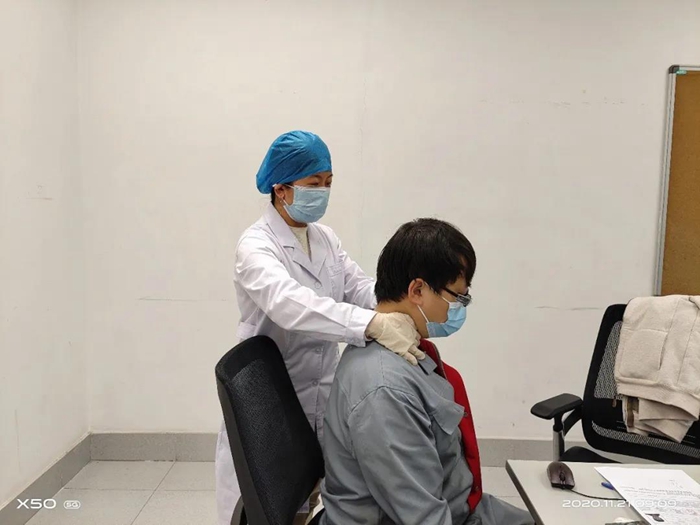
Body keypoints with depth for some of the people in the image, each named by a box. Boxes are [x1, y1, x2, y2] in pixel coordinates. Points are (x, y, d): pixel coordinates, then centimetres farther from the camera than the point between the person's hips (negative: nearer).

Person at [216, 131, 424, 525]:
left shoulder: (325, 239, 5)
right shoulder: (256, 246, -18)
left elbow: (359, 287, -6)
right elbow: (290, 303, -37)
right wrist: (374, 324, -51)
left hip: (319, 397, 6)